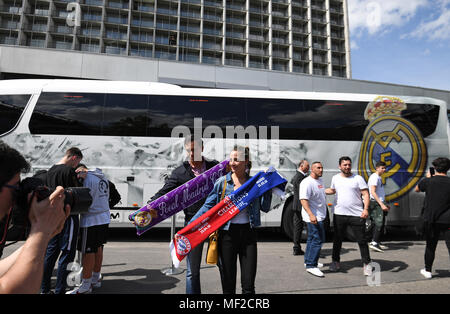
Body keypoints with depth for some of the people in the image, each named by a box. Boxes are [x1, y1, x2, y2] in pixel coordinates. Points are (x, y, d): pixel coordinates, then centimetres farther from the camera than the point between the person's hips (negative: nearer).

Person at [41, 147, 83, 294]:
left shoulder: (50, 171, 10)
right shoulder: (69, 170, -16)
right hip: (68, 216, -9)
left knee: (51, 252, 17)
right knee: (67, 254, 0)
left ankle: (44, 288, 27)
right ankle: (59, 290, 6)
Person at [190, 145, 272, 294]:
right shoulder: (222, 182, -2)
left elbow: (265, 207, 4)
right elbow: (208, 206, -1)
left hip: (248, 232, 1)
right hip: (227, 233, -1)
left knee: (248, 285, 5)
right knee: (228, 283, 10)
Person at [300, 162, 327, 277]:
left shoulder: (320, 180, 14)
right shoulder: (307, 182, -17)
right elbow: (303, 200, -25)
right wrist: (311, 215, -34)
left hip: (319, 216, 10)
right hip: (313, 217, -10)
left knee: (312, 239, 17)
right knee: (318, 240, -11)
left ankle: (309, 261, 29)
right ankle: (311, 266, -5)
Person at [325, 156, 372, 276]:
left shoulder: (358, 178, -2)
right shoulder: (335, 178, 9)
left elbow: (366, 194, -6)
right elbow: (332, 190, 25)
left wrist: (366, 209, -19)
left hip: (357, 215, -3)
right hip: (339, 214, 3)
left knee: (362, 240, 4)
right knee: (337, 239, 13)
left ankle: (367, 264, 19)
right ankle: (335, 261, 28)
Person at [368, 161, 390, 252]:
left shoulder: (379, 177, 20)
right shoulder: (374, 177, -11)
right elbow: (372, 192, -20)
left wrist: (384, 204, 23)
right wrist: (381, 204, -24)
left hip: (379, 204, 10)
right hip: (375, 203, -10)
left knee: (379, 223, 12)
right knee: (379, 223, -15)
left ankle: (376, 242, 19)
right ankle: (374, 243, -17)